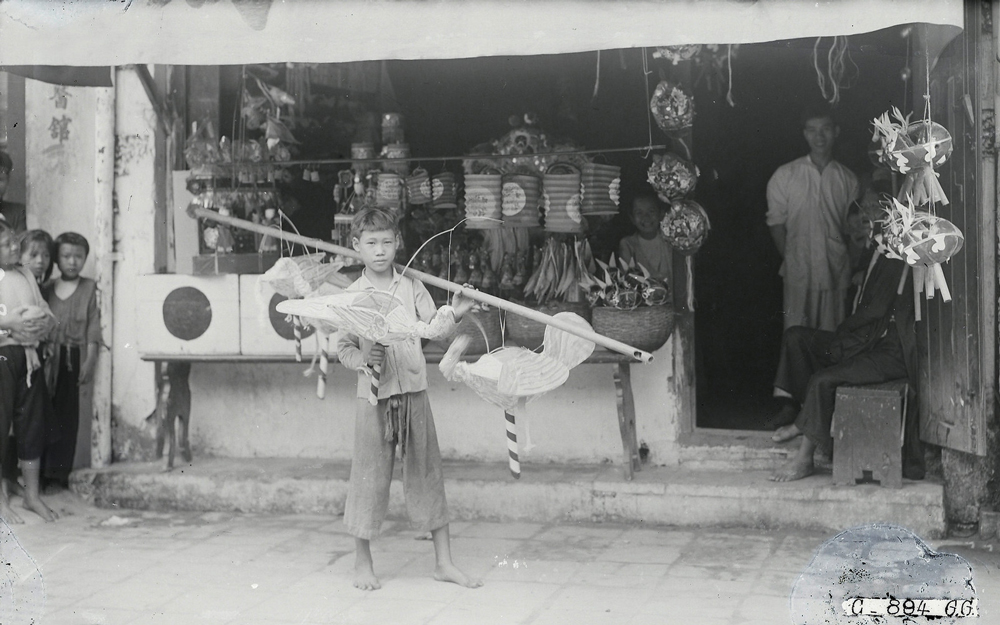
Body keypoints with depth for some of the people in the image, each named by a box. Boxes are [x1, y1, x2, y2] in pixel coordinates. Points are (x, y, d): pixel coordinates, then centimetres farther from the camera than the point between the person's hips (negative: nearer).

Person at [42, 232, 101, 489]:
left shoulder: (90, 288, 2)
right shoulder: (46, 289, 9)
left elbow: (93, 328, -2)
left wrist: (90, 361, -8)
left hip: (74, 359, -2)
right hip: (49, 358, 2)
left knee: (68, 415, 0)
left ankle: (60, 472, 7)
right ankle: (41, 470, 9)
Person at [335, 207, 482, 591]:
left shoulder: (411, 287, 7)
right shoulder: (352, 296, 1)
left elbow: (432, 327, 6)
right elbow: (342, 347, 2)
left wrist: (454, 311, -9)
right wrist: (363, 359, -17)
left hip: (413, 390, 2)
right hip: (374, 395, -2)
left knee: (427, 472, 6)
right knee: (370, 475, 3)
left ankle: (444, 562, 14)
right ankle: (362, 563, 17)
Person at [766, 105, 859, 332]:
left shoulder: (848, 179, 7)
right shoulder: (784, 176, 3)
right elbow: (776, 223, 5)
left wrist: (853, 269, 4)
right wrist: (789, 260, 0)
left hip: (837, 272, 1)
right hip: (799, 271, -1)